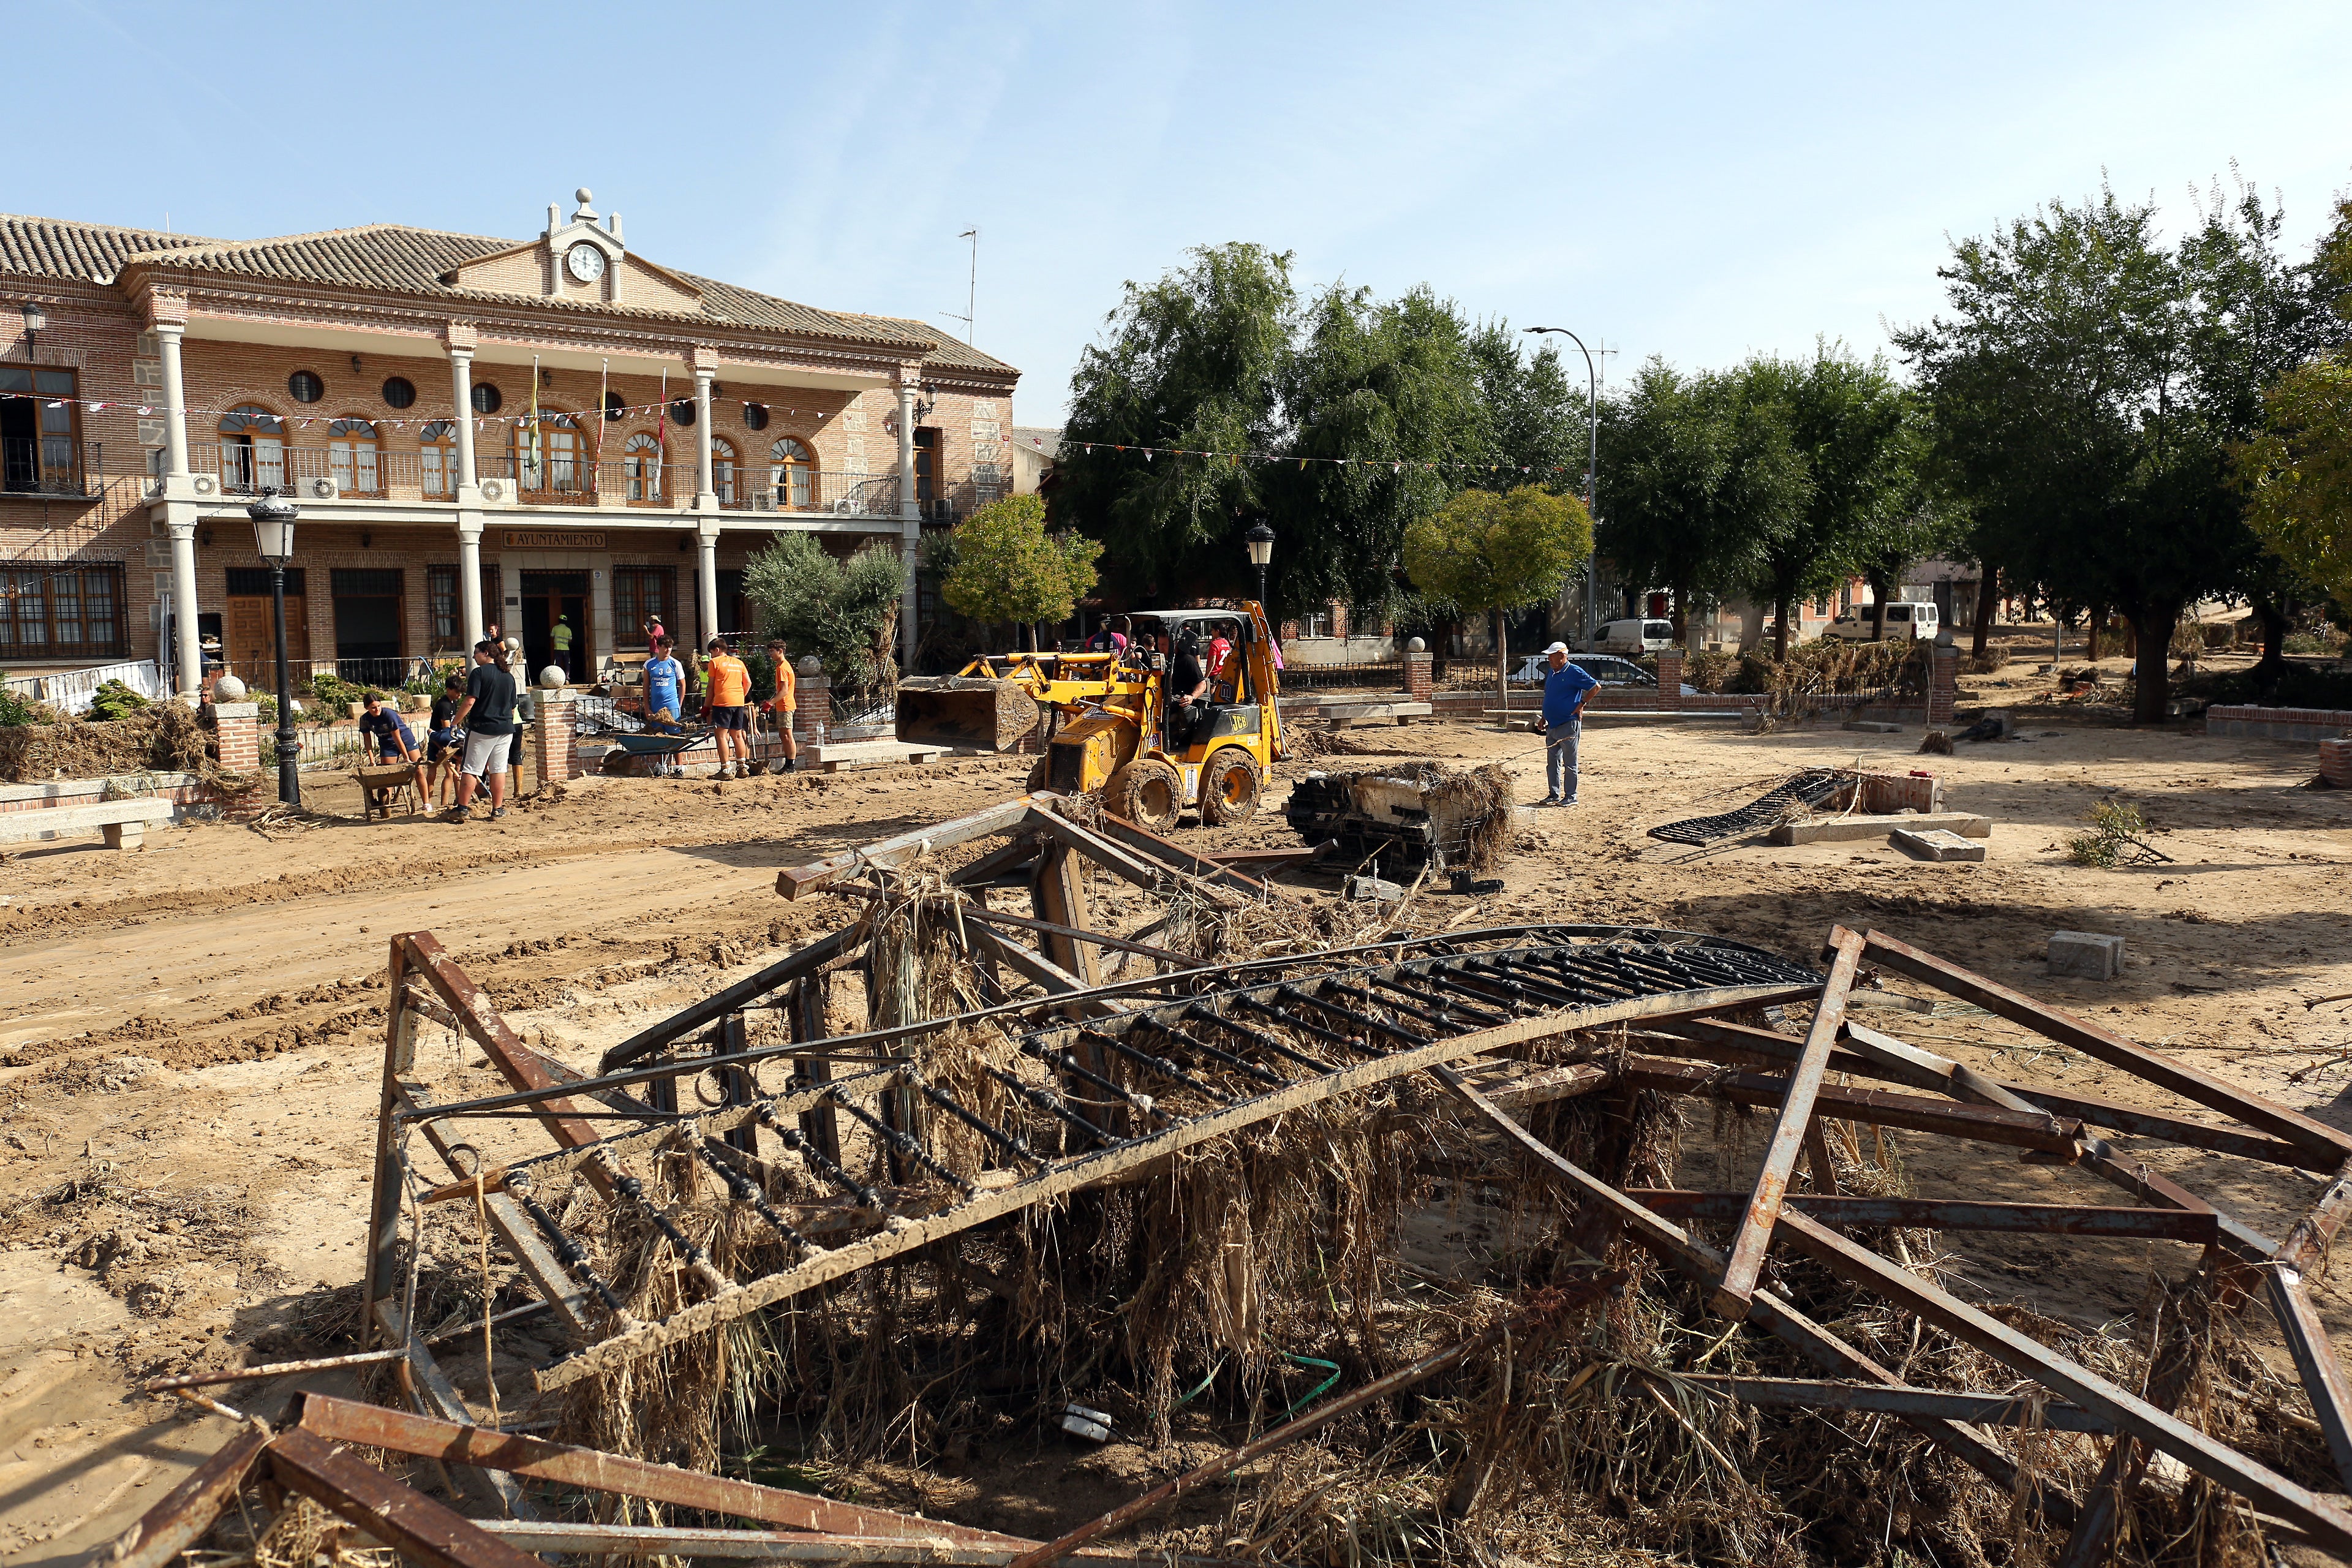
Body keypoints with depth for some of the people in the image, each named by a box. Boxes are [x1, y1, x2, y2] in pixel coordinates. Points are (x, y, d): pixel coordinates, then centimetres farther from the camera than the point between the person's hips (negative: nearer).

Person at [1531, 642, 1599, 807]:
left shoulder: (1575, 672, -10)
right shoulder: (1551, 673, 14)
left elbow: (1596, 686, -8)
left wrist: (1581, 705, -10)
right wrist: (1544, 719, 17)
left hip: (1569, 725, -8)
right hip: (1552, 725, 8)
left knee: (1569, 763, -1)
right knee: (1552, 762, 11)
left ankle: (1571, 797, 4)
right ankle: (1554, 795, 19)